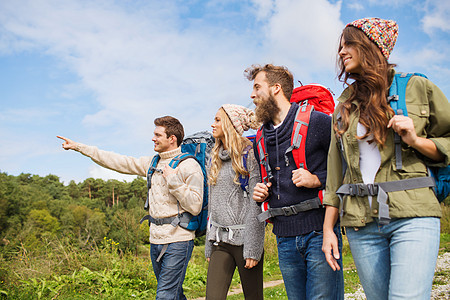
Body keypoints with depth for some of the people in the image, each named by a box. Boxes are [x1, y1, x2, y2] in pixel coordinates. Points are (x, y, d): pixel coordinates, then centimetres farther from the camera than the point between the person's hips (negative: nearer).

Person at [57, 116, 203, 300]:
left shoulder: (190, 166, -10)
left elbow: (195, 206, -16)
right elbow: (119, 162, 13)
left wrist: (173, 180, -19)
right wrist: (78, 147, 14)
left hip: (178, 241, -7)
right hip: (156, 240, 7)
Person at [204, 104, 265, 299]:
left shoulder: (250, 154, -6)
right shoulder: (216, 158, 15)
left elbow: (256, 205, -11)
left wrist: (252, 249, -15)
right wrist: (209, 246, 16)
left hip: (244, 238, -6)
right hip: (220, 241, 6)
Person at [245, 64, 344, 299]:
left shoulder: (317, 122, -4)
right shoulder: (261, 140, 16)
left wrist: (318, 179, -16)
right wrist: (260, 192, 7)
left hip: (319, 233, -6)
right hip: (285, 239, 6)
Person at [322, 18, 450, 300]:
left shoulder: (417, 88, 6)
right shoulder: (343, 107, 16)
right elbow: (335, 172, 14)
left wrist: (416, 141, -10)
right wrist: (328, 228, 10)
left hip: (412, 217, -3)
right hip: (361, 225, 3)